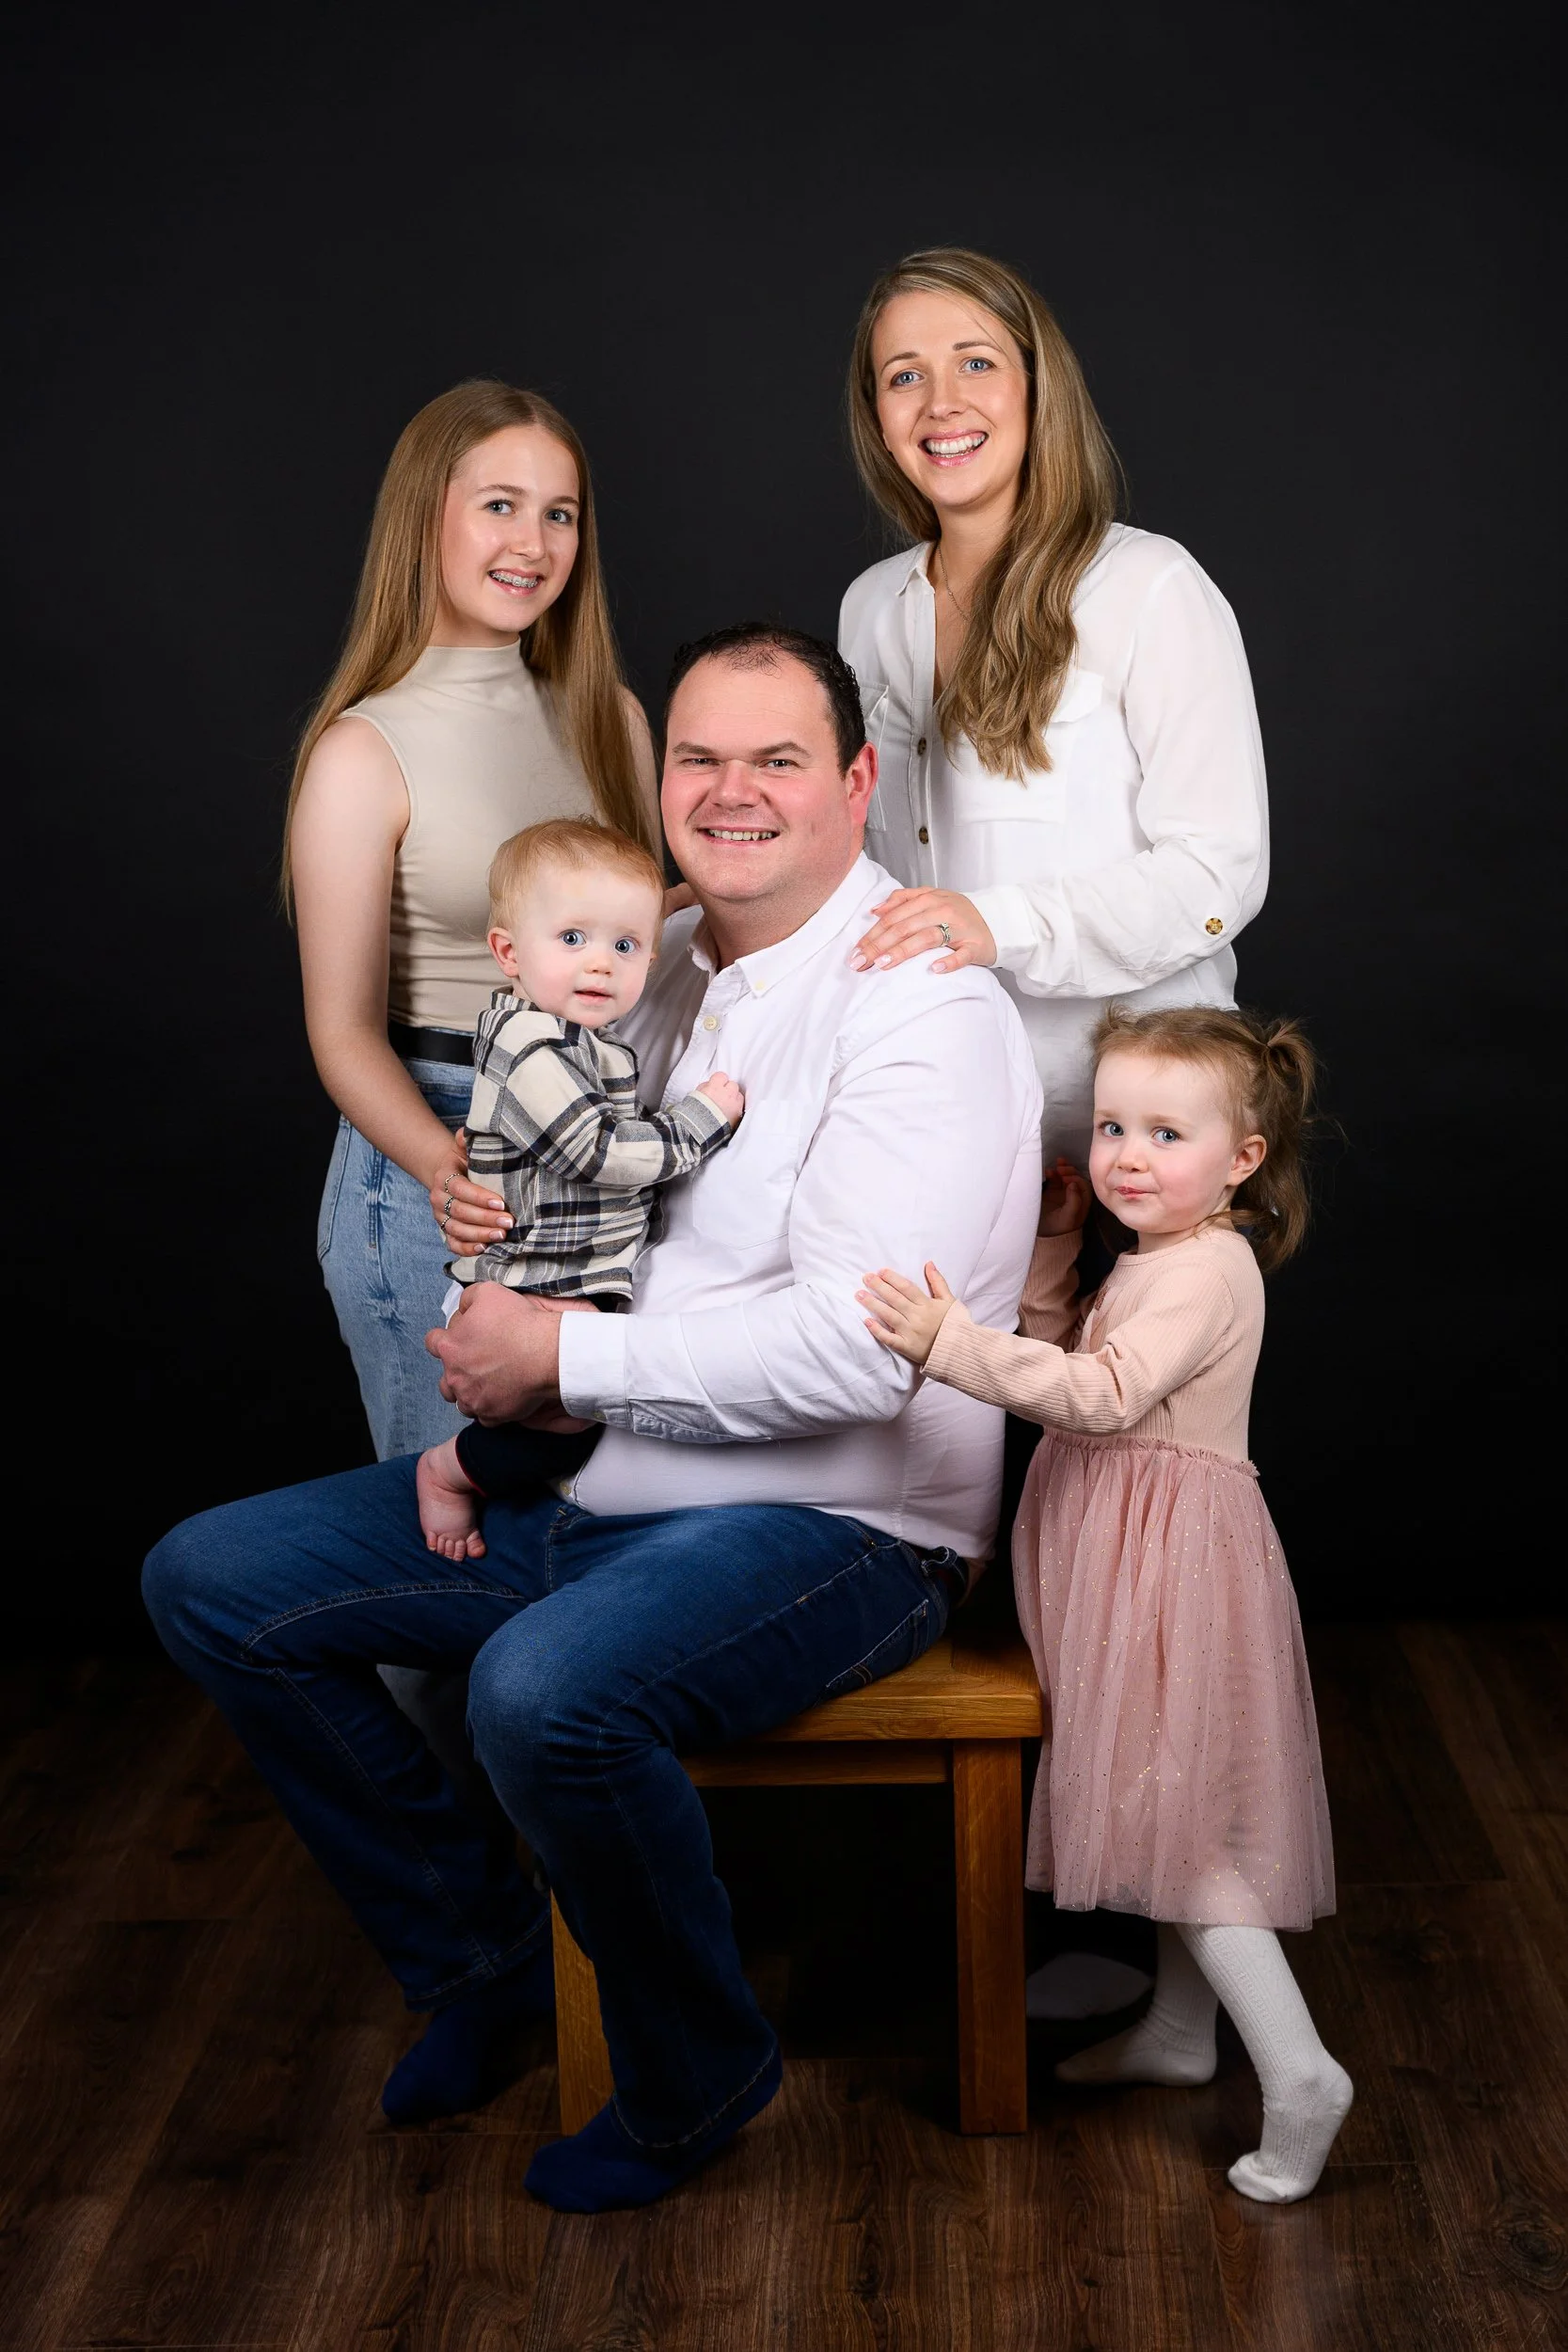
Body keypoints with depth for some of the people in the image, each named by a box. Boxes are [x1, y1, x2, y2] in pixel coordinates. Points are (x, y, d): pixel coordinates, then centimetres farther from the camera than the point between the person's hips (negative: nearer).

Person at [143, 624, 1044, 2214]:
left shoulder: (922, 1007, -15)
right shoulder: (661, 967, 10)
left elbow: (855, 1349, -26)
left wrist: (567, 1359, -18)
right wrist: (500, 1305, -1)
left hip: (828, 1528, -8)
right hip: (588, 1490, 8)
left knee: (548, 1688, -37)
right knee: (210, 1581, 3)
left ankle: (696, 2073, -5)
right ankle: (478, 1951, 18)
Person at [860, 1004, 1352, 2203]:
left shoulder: (1205, 1269, -18)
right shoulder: (1157, 1261, 13)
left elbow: (1104, 1394, -31)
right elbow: (1071, 1355, 19)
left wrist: (950, 1341, -38)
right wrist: (1054, 1246, 9)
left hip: (1172, 1560, -10)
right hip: (1142, 1562, 10)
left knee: (1182, 1808, -9)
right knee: (1171, 1802, 19)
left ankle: (1299, 2069, -6)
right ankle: (1182, 2027, 32)